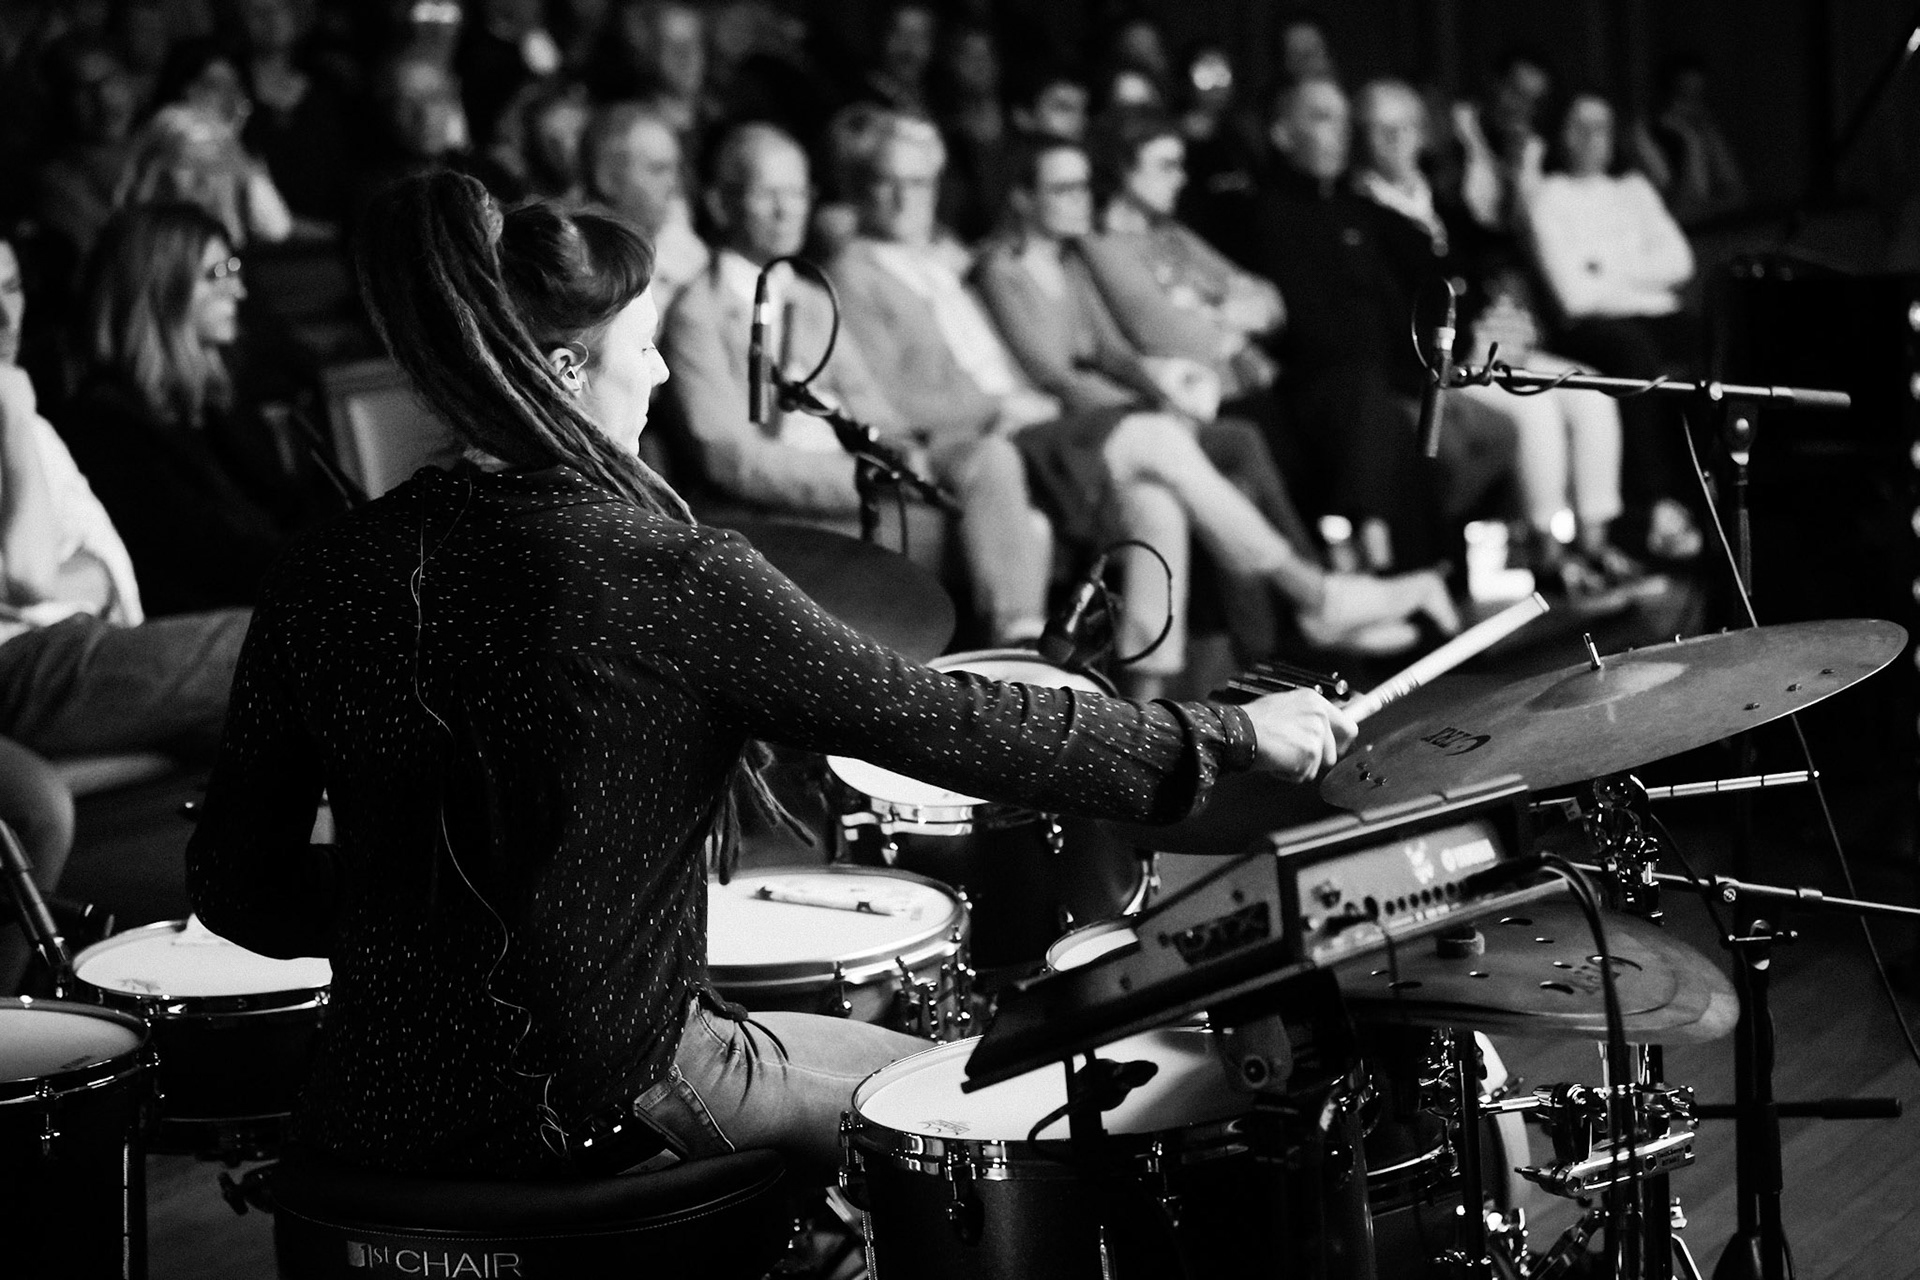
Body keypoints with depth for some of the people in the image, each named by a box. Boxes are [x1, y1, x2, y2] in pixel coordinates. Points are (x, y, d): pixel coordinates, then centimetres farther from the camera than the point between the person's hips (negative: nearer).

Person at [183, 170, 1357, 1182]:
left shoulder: (326, 579, -4)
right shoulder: (665, 573, -17)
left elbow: (236, 884, -1)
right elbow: (940, 723, -15)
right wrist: (1230, 736, -6)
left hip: (374, 1107, 6)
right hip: (599, 1101, -5)